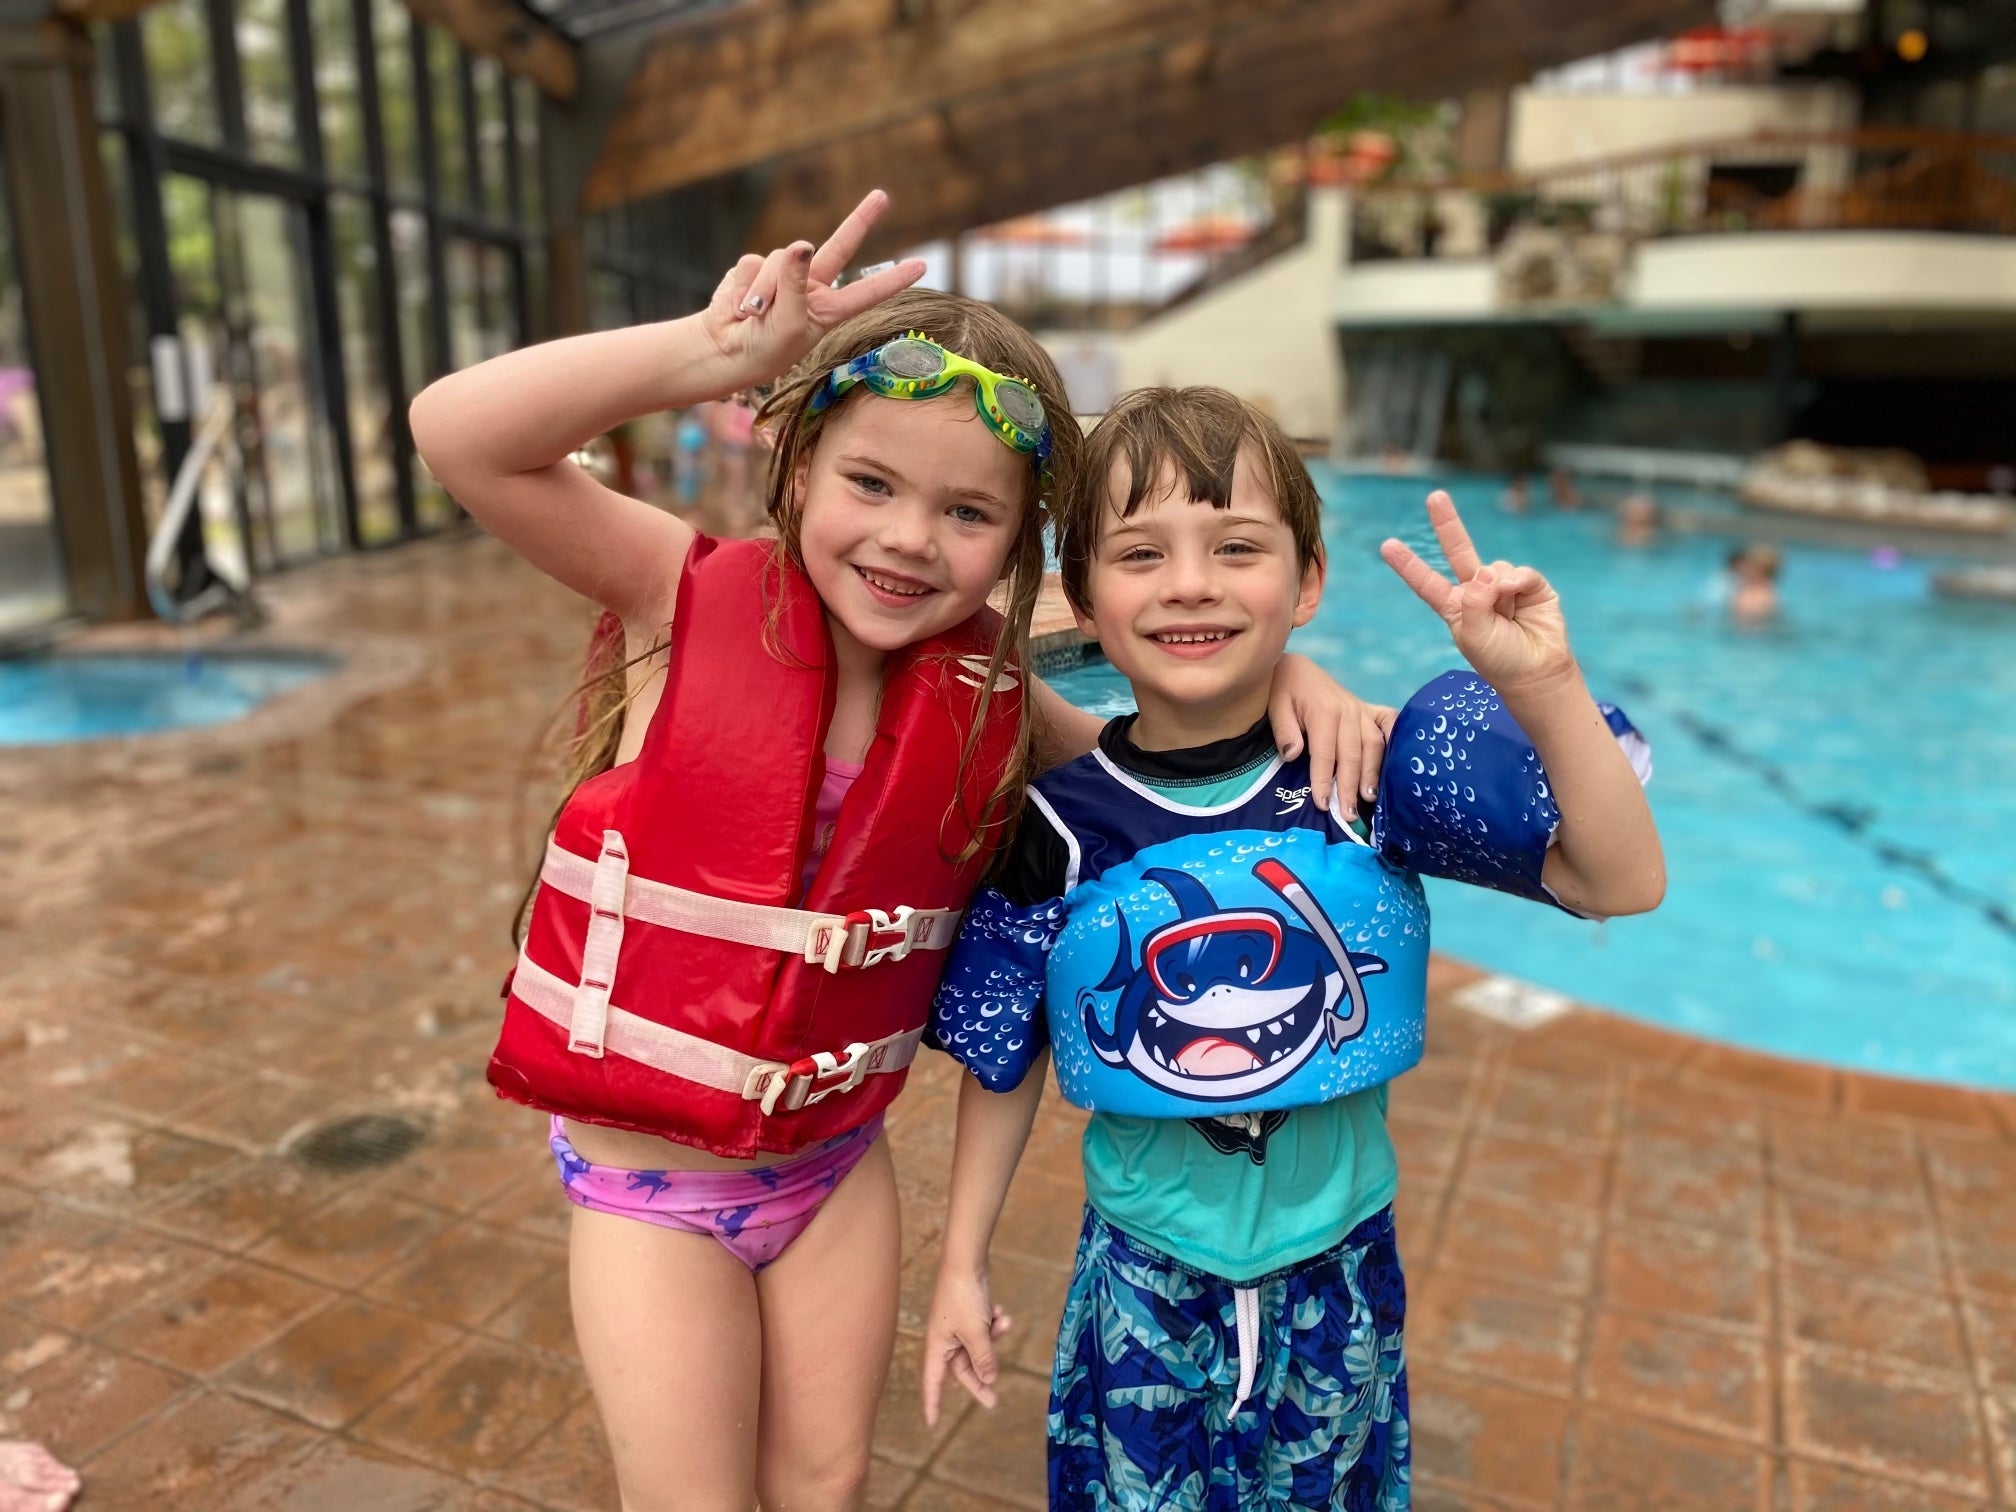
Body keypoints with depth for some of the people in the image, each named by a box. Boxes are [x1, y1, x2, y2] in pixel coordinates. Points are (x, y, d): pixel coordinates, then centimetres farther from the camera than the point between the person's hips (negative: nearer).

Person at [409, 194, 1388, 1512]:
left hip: (838, 1162, 3)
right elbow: (458, 434, -28)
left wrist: (1285, 675, -15)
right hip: (648, 1173, -3)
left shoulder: (987, 697, -8)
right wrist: (713, 354, -41)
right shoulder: (692, 601, -18)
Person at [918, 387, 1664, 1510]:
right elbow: (1004, 1060, -3)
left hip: (1338, 1277, 1)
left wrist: (1546, 691, -31)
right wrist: (962, 1265, 2)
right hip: (1142, 1284, -1)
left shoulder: (1368, 778, -14)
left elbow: (1623, 884, -16)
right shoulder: (1059, 830, -14)